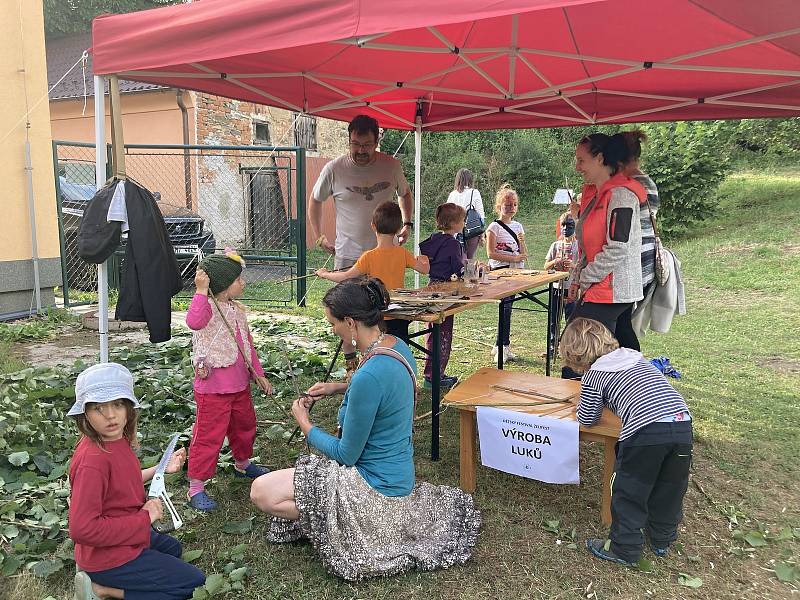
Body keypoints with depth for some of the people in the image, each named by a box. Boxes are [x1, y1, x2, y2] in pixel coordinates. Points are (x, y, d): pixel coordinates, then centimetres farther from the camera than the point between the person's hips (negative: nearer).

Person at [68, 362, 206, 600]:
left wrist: (159, 469, 8)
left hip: (127, 535, 9)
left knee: (172, 548, 35)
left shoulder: (118, 440, -6)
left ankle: (104, 580, 18)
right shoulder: (92, 460, -32)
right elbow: (82, 529, -32)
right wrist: (144, 518, -25)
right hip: (106, 554, -9)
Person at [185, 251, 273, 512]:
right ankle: (196, 487, 14)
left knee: (245, 425, 24)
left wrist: (258, 374, 18)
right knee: (209, 436, 0)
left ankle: (243, 464, 49)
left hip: (239, 385, 9)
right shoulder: (208, 307, -18)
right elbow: (194, 322, -44)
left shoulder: (237, 309, 9)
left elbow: (247, 344, 17)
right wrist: (201, 291, -42)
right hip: (213, 388, -9)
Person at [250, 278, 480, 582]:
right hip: (397, 472, 9)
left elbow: (346, 455, -19)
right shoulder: (397, 346, -3)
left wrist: (304, 423, -4)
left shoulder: (369, 376, -31)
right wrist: (339, 388, 8)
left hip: (377, 487, -9)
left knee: (261, 492, -8)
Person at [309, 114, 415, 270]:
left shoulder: (392, 166, 0)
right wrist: (319, 237, 6)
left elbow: (405, 193, 21)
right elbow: (315, 200, 11)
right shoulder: (333, 169, -5)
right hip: (347, 256, -1)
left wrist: (408, 224, 10)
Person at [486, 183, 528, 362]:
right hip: (500, 271, -6)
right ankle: (503, 346, -4)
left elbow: (524, 254, 14)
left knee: (507, 306, 7)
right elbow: (491, 253, -14)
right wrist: (514, 258, -17)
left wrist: (521, 243, -7)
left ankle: (499, 346, 15)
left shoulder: (518, 226, 13)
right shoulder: (494, 227, -5)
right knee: (506, 306, -13)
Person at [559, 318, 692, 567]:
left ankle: (624, 549, 22)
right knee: (670, 489, 23)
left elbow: (587, 420, 11)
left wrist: (585, 403, 32)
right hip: (682, 423, 7)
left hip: (645, 431, -7)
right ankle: (662, 539, 41)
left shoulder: (593, 376, 5)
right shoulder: (634, 356, 24)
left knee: (628, 493, 12)